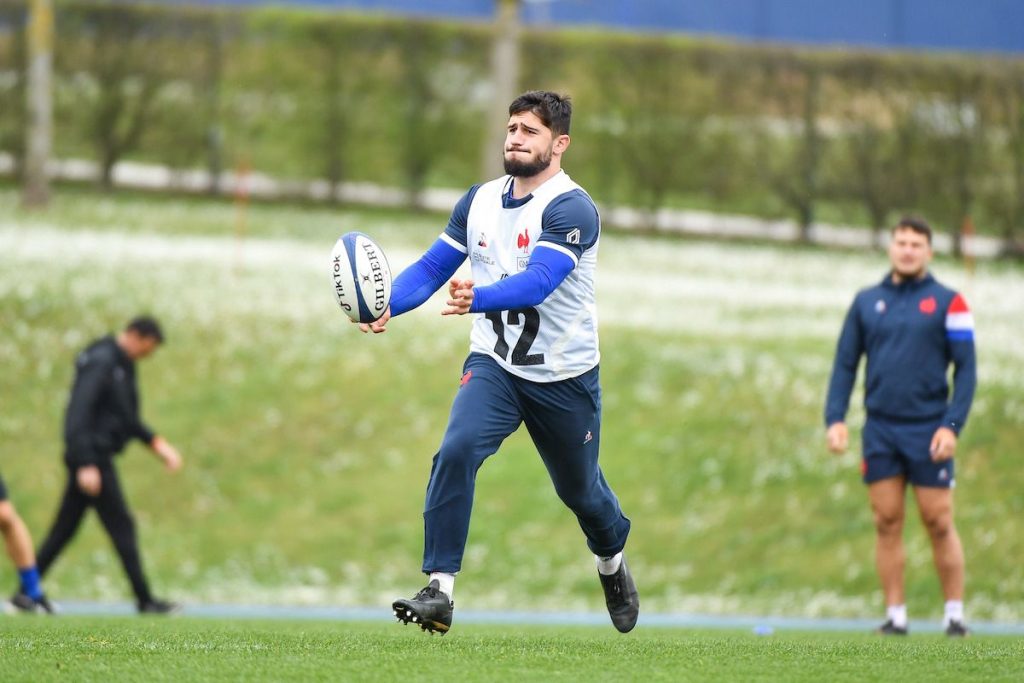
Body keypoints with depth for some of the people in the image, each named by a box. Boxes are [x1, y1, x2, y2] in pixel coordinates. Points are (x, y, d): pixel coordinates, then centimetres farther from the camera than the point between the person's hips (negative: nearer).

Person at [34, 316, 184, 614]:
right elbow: (78, 412, -23)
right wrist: (86, 465, -28)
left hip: (93, 458, 10)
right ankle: (144, 599, -2)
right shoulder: (100, 362, -16)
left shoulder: (121, 365, 15)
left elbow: (127, 418, 26)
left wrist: (155, 442, 15)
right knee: (121, 526, -6)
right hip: (91, 457, -10)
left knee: (64, 529, 11)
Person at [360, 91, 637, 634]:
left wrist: (479, 298, -52)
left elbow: (538, 281, -33)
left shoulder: (571, 209, -19)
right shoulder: (480, 201, 1)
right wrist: (388, 304, -16)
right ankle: (439, 592, -25)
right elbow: (432, 266, 4)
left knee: (579, 490, 15)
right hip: (494, 365, 3)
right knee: (456, 451, -24)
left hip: (564, 375, -3)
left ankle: (613, 564, 50)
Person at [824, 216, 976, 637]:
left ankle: (954, 614, 5)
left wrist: (952, 426, -12)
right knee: (887, 523, 2)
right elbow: (845, 364, 12)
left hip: (927, 429, -3)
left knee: (939, 523, -3)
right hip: (880, 429, 3)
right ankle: (895, 614, 6)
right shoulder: (866, 302, 10)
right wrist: (835, 419, -1)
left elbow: (966, 370, -1)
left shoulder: (947, 303, 1)